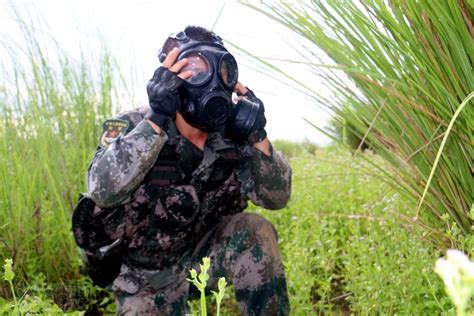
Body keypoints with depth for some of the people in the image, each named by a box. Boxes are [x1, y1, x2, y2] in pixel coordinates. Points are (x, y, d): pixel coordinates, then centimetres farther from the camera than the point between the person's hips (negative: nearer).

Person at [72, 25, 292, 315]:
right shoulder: (132, 126, -21)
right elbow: (104, 190, -39)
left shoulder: (229, 137, -10)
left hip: (199, 254, 2)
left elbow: (276, 197, -11)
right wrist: (157, 117, -44)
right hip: (145, 275, -2)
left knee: (256, 233, -21)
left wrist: (257, 135, -25)